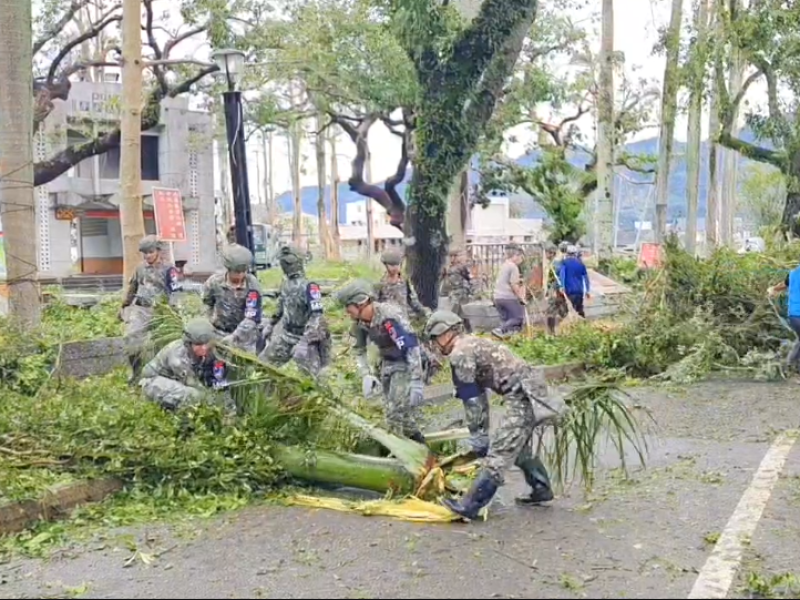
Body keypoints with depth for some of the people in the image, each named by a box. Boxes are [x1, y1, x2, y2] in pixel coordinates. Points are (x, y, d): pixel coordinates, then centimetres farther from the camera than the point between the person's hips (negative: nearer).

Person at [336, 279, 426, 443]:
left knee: (399, 409, -16)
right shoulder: (360, 322, -9)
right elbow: (360, 349, 10)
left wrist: (416, 383, -34)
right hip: (387, 363, 8)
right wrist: (365, 375, -4)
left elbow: (411, 347, -33)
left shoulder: (389, 316, -32)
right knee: (390, 411, 13)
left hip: (406, 363, -8)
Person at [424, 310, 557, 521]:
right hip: (532, 386, 10)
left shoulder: (460, 354, -8)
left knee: (499, 452, -12)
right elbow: (479, 392, 25)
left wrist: (477, 434, -1)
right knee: (519, 446, 26)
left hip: (522, 395, -10)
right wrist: (483, 428, 27)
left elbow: (471, 398, -7)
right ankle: (542, 489, 38)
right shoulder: (473, 344, 22)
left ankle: (470, 506, -14)